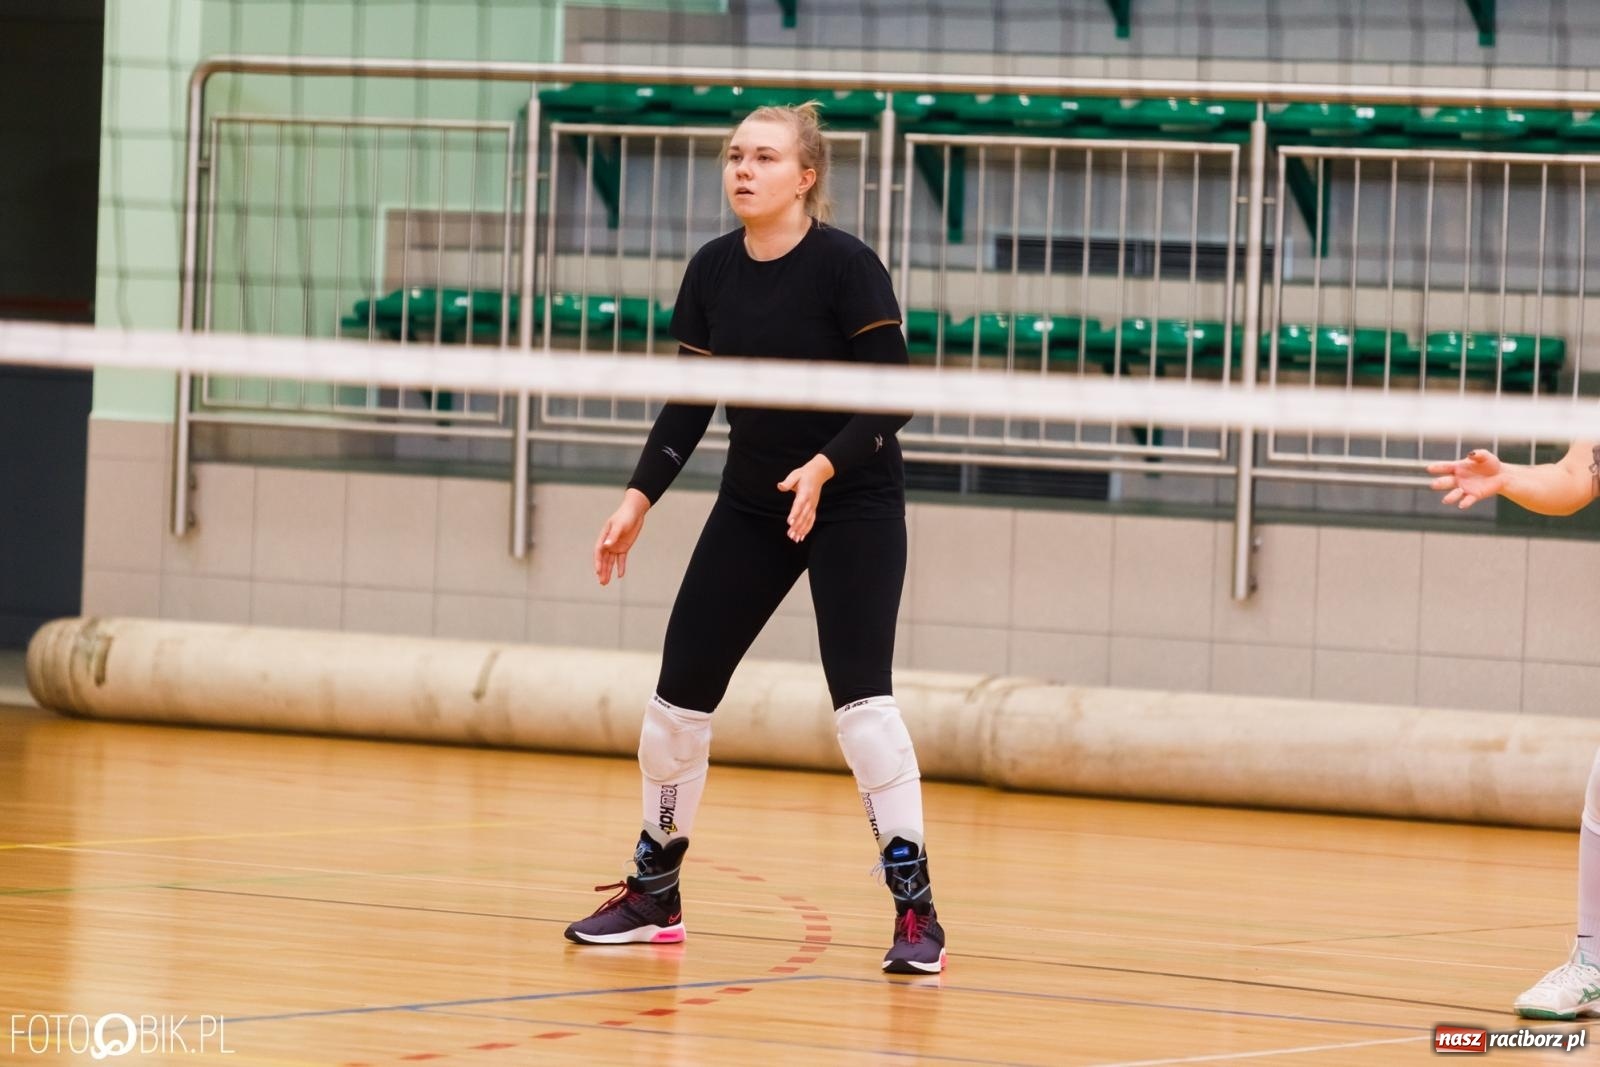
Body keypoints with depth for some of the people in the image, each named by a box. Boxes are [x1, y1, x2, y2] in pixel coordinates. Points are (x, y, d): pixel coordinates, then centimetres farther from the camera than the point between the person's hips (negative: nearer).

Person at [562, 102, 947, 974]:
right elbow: (689, 401, 6)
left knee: (860, 695, -17)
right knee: (679, 691, 4)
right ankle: (654, 893, 20)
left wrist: (825, 467, -31)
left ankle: (915, 907, -12)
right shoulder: (712, 272, 0)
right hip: (751, 503, 6)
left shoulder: (846, 266, -16)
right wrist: (639, 500, -4)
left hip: (853, 503, -6)